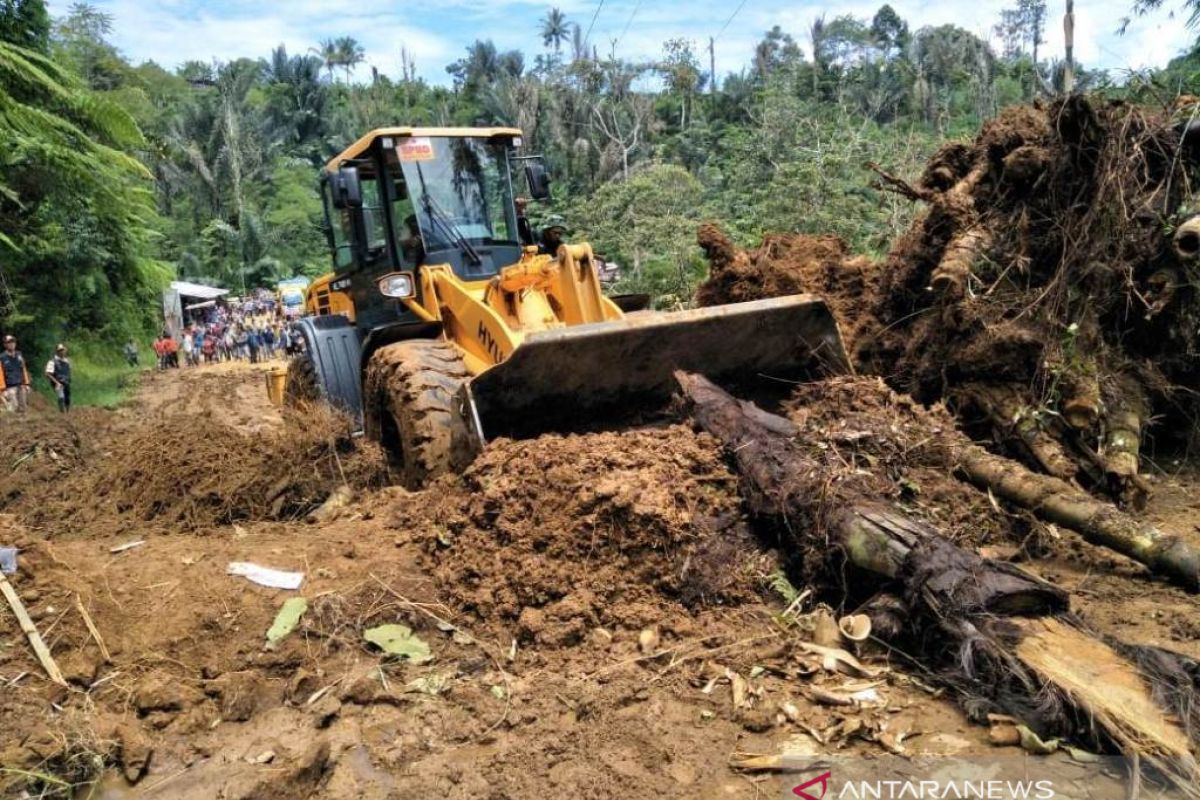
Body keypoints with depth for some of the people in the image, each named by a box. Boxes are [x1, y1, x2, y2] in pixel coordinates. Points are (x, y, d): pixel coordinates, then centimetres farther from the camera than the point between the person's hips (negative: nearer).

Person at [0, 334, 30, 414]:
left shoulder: (19, 355, 11)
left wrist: (26, 384, 12)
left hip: (21, 386, 5)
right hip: (10, 387, -5)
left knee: (23, 409, 7)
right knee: (13, 409, -11)